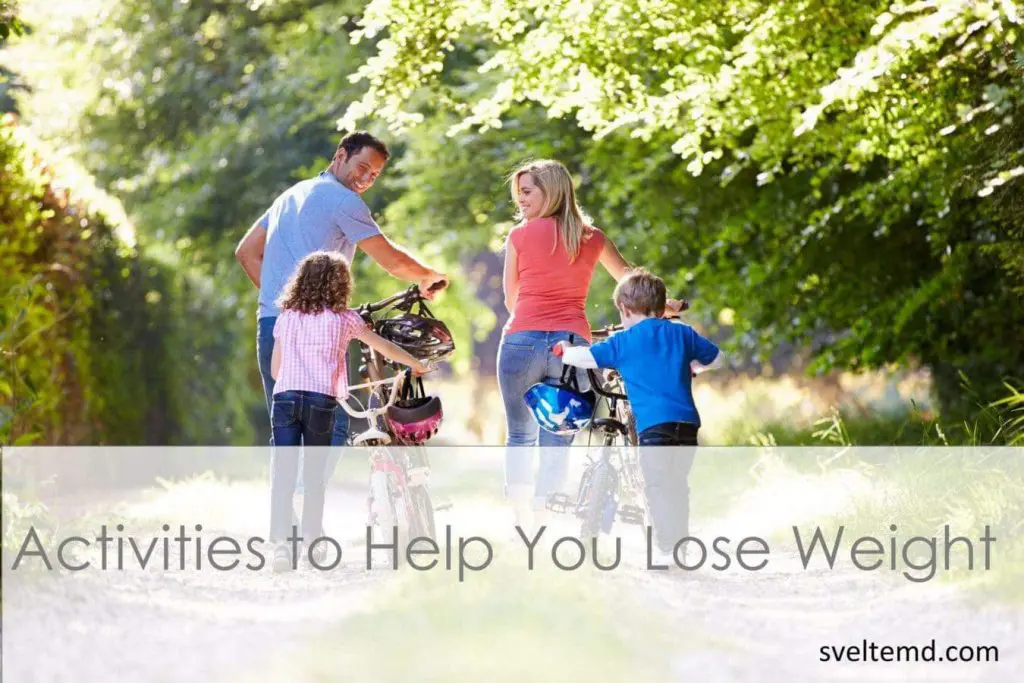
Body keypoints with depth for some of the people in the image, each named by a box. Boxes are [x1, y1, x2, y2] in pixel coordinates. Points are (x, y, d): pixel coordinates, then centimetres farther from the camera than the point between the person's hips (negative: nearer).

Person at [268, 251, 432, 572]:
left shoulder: (285, 317, 18)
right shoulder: (343, 317, 11)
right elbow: (384, 346, 22)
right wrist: (417, 365, 37)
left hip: (284, 397, 2)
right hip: (321, 399, -2)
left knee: (283, 472, -3)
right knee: (315, 472, 11)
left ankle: (280, 540, -15)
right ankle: (313, 539, 19)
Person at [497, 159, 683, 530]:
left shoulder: (520, 235, 2)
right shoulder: (592, 238, 9)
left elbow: (510, 299, 12)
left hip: (522, 341, -2)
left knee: (519, 436, 12)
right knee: (556, 443, 5)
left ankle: (521, 520, 6)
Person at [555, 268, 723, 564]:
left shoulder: (624, 341, 4)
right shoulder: (683, 334, 16)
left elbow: (587, 357, 5)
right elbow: (715, 358, 27)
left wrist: (563, 351, 25)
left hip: (653, 422, -5)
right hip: (687, 421, 5)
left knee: (657, 485, -3)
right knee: (678, 484, 18)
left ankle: (667, 547, -13)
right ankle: (682, 542, 22)